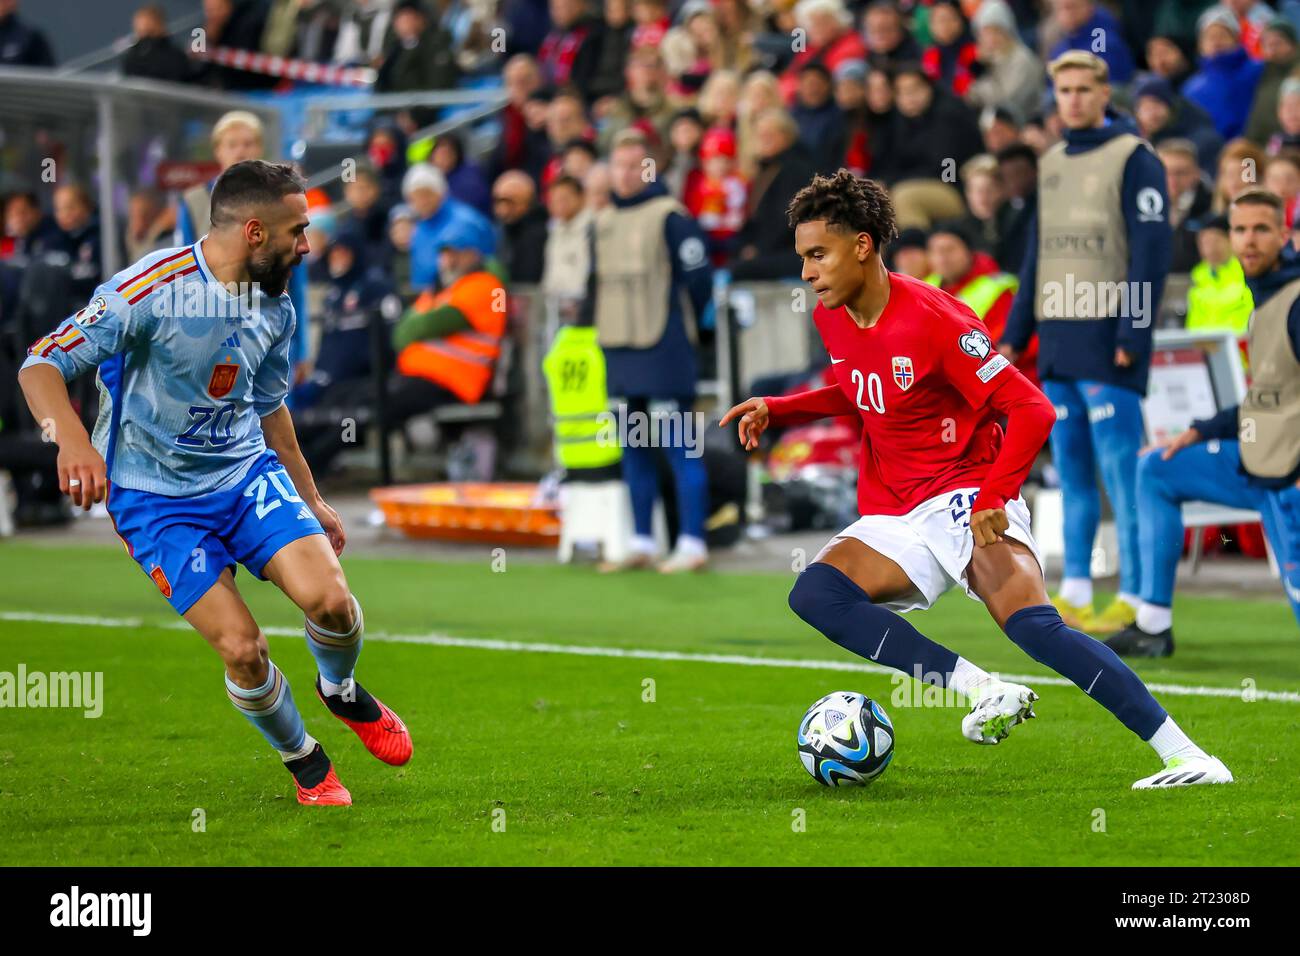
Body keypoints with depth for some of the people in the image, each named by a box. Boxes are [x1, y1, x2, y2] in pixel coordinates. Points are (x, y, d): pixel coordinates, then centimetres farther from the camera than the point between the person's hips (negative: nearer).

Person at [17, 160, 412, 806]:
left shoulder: (276, 308, 1)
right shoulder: (153, 288, -21)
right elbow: (41, 365, -23)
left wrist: (312, 501, 26)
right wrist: (72, 442, -42)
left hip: (248, 469, 5)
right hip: (155, 496, -5)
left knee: (329, 600, -17)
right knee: (241, 648, -14)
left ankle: (341, 690, 17)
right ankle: (303, 761, 14)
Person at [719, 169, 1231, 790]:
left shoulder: (933, 319, -17)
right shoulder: (830, 318, 5)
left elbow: (1032, 410, -17)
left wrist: (994, 497, -29)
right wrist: (777, 411, 12)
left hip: (966, 500, -7)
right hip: (893, 517, 7)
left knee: (1031, 624, -30)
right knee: (814, 593, -22)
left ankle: (1181, 753, -27)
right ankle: (984, 692, -23)